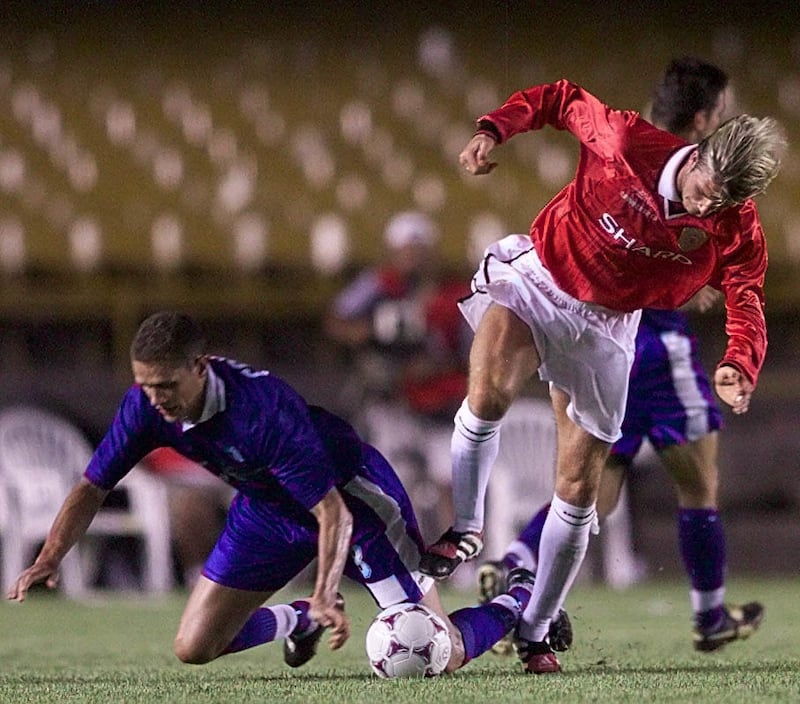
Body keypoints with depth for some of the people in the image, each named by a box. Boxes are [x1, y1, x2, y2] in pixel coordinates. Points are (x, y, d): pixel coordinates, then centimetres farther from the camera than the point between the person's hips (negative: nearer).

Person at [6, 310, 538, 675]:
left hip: (352, 496, -6)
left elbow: (335, 514, -35)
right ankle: (295, 623, 31)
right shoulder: (147, 404, -20)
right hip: (267, 509, 6)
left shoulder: (264, 408, -38)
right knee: (193, 649, 1)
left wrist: (327, 597, -48)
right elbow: (93, 487, -9)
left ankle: (520, 602, 22)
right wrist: (49, 559, -24)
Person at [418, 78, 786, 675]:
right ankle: (466, 530, -10)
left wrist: (740, 366, -38)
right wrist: (494, 130, -21)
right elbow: (563, 99, -7)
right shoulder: (627, 142, -22)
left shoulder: (737, 230, -15)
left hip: (607, 327, 2)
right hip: (536, 278, -2)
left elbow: (747, 308, -16)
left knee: (578, 489, 3)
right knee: (489, 394, -32)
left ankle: (535, 635, 17)